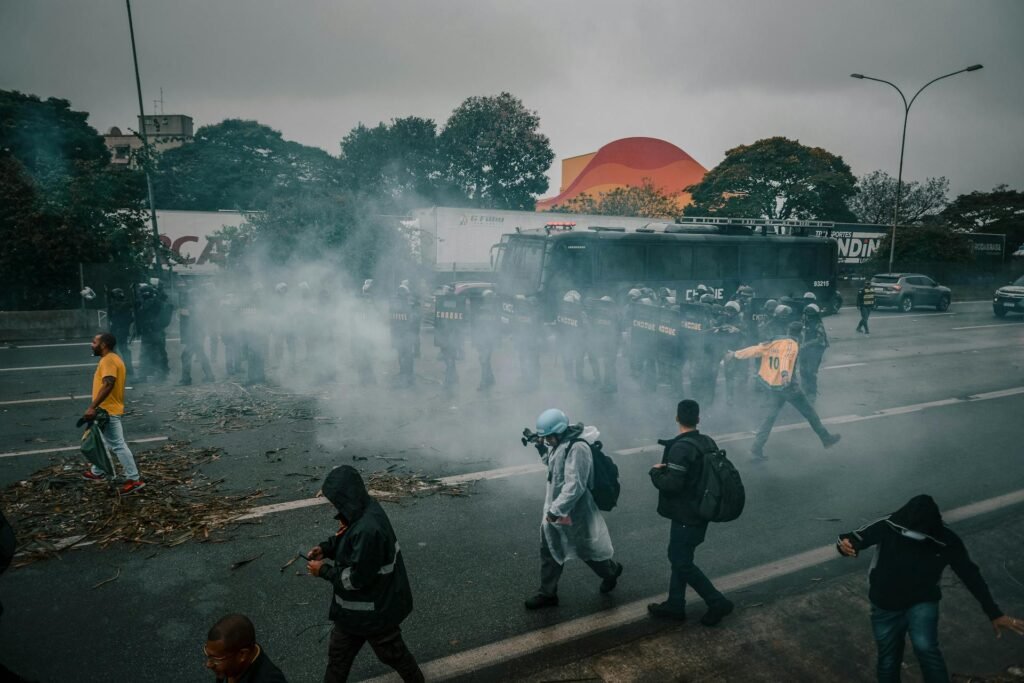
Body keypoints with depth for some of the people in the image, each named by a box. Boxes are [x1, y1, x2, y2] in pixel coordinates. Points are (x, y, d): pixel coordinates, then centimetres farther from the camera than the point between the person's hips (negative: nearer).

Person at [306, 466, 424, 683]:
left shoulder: (368, 529, -38)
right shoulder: (362, 510, -8)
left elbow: (357, 578, -29)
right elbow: (348, 539, 12)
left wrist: (323, 570, -17)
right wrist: (326, 548, -4)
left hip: (375, 609, -8)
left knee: (392, 652, 18)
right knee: (339, 652, 23)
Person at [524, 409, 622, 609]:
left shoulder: (578, 448, -29)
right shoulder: (559, 443, 1)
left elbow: (575, 486, -30)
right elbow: (551, 464, 16)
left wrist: (556, 509, -28)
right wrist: (542, 448, -2)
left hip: (573, 512, -8)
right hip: (555, 508, 8)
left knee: (586, 548, 14)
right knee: (549, 550, 14)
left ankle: (611, 571, 42)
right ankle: (547, 593, 28)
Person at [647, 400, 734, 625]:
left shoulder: (681, 447, -24)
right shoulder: (708, 442, 2)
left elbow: (671, 484, -28)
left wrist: (656, 471, -9)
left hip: (686, 515, -9)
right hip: (701, 510, 9)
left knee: (682, 563, 6)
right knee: (679, 557, 18)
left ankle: (718, 602, 13)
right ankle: (675, 605, 28)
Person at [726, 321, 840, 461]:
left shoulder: (774, 342, 7)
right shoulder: (792, 345, -10)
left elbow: (754, 349, 3)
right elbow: (786, 358, -30)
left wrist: (734, 354, 9)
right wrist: (785, 372, -47)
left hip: (770, 386, 6)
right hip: (787, 386, -6)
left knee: (769, 417, 8)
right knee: (809, 412, 13)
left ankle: (757, 448, -1)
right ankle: (826, 438, 27)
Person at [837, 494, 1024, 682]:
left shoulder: (947, 541, -18)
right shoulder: (888, 527, -22)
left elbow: (970, 575, -5)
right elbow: (857, 538, -21)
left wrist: (995, 614, -3)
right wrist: (845, 544, -45)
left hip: (922, 603, 0)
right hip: (885, 606, 0)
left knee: (926, 648, -25)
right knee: (888, 661, 10)